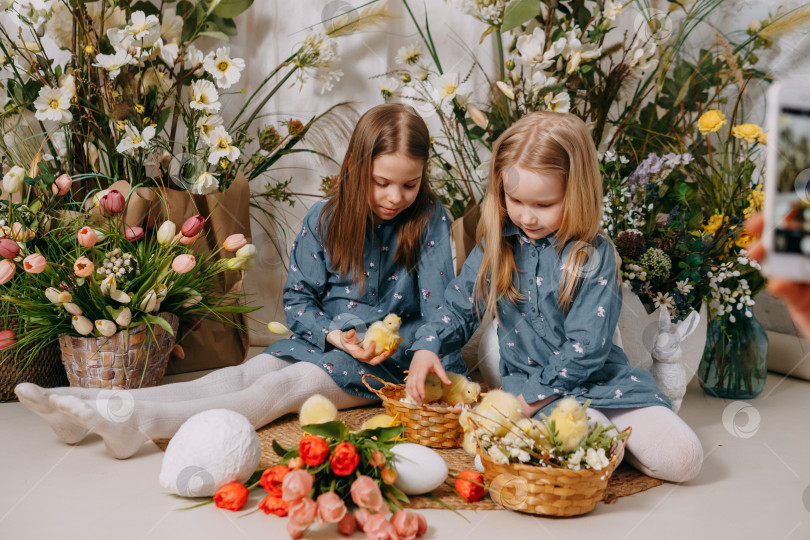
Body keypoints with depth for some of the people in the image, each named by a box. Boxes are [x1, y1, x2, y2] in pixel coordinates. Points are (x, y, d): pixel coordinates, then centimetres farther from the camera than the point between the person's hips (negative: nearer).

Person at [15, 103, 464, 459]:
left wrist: (395, 344, -24)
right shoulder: (323, 219, 0)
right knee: (242, 375, -18)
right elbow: (297, 297, 4)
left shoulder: (430, 221, -8)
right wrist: (330, 333, -13)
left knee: (285, 386, -26)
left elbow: (439, 312, -9)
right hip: (322, 338, 4)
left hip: (392, 355, -4)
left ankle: (141, 420, -44)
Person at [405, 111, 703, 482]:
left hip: (599, 379, 0)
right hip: (526, 379, 0)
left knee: (682, 458, -14)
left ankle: (609, 428, 9)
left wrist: (527, 400, -18)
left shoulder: (594, 256, -10)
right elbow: (458, 308, 12)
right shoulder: (497, 246, 3)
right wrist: (426, 346, -8)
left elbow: (586, 346, -15)